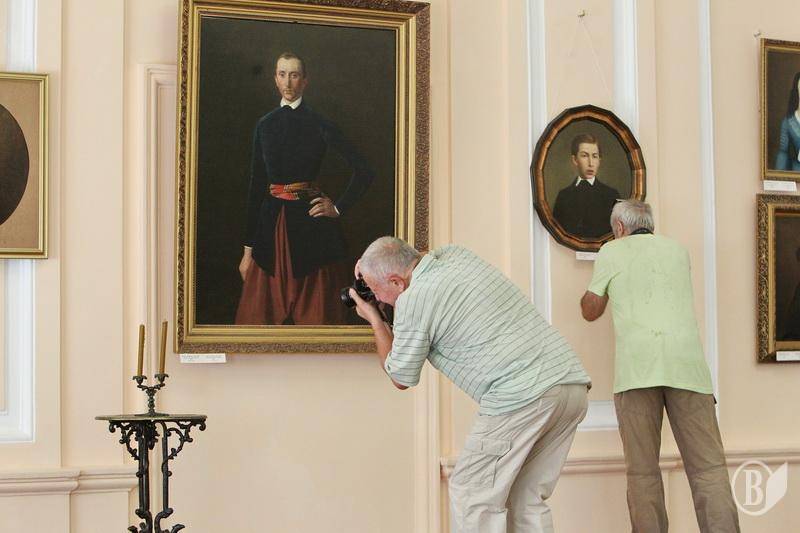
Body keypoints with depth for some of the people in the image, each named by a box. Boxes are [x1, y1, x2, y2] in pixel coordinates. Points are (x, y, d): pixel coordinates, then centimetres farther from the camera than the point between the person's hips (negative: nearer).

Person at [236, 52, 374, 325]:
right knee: (262, 311, 2)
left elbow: (363, 171, -2)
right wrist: (248, 248, 7)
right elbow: (256, 185, 10)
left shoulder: (320, 125, -1)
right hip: (272, 224, 4)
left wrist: (338, 208, -5)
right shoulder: (265, 125, 10)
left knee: (315, 312, 0)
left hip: (311, 223, -3)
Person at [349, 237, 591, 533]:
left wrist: (375, 321, 22)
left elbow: (401, 379, 10)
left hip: (525, 396, -9)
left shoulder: (412, 301, -5)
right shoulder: (456, 254, 17)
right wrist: (374, 267, 34)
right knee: (526, 500, 15)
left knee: (472, 497, 1)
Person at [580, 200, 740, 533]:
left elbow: (590, 312, 22)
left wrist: (594, 286, 39)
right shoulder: (677, 250, 23)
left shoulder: (612, 252, 14)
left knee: (643, 472, 1)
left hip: (637, 366, -2)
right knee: (708, 468, -3)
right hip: (686, 362, 2)